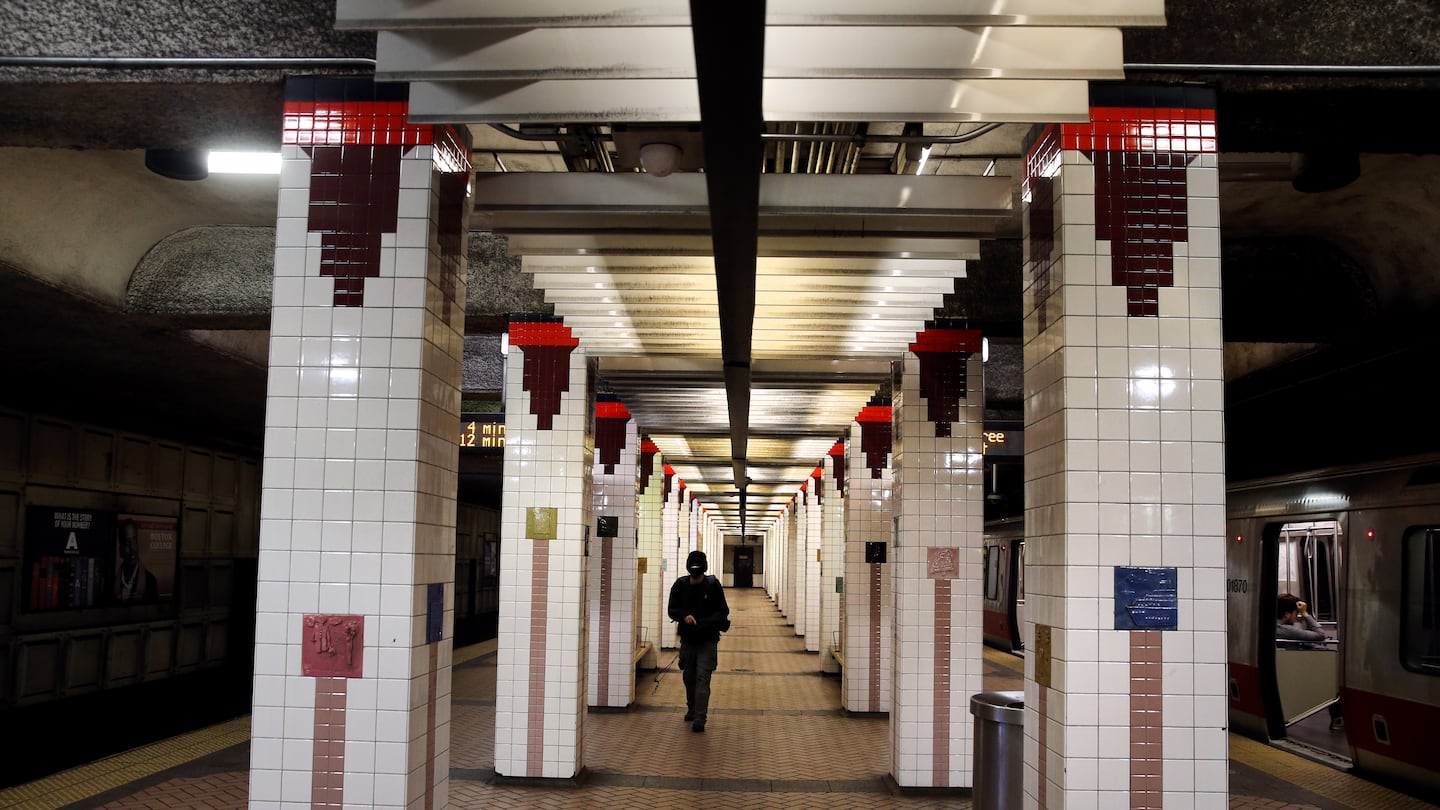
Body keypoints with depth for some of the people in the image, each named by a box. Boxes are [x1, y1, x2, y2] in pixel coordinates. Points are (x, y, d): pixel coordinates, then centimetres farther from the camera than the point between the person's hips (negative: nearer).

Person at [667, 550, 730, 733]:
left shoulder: (713, 585, -8)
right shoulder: (680, 585, -2)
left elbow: (723, 612, -2)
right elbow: (672, 610, 0)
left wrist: (706, 622, -19)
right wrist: (685, 616, -21)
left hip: (707, 640, -3)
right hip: (687, 639, 3)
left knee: (702, 678, -12)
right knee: (689, 677, 15)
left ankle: (700, 718, -15)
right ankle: (692, 709, 37)